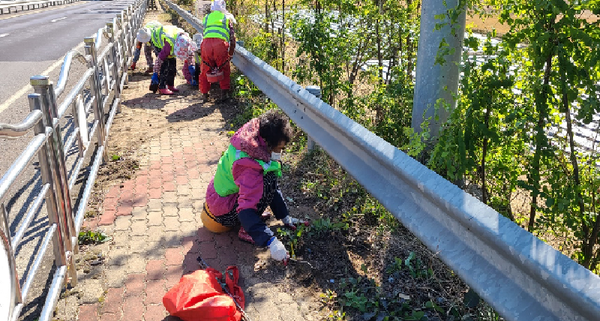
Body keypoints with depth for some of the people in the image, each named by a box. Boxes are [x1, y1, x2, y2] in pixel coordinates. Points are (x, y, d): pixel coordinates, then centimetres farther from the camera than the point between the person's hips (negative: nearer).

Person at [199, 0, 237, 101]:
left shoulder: (206, 17, 26)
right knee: (224, 69, 16)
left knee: (205, 70, 15)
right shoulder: (227, 17, 20)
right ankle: (225, 92, 16)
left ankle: (205, 93, 17)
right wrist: (230, 53, 28)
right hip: (220, 44, -2)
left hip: (206, 43, 2)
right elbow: (232, 36, 19)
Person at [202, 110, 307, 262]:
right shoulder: (250, 168, -35)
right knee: (268, 181, -25)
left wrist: (285, 217, 1)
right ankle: (246, 232, -14)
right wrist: (271, 242, -46)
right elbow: (246, 210, -40)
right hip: (224, 213, -9)